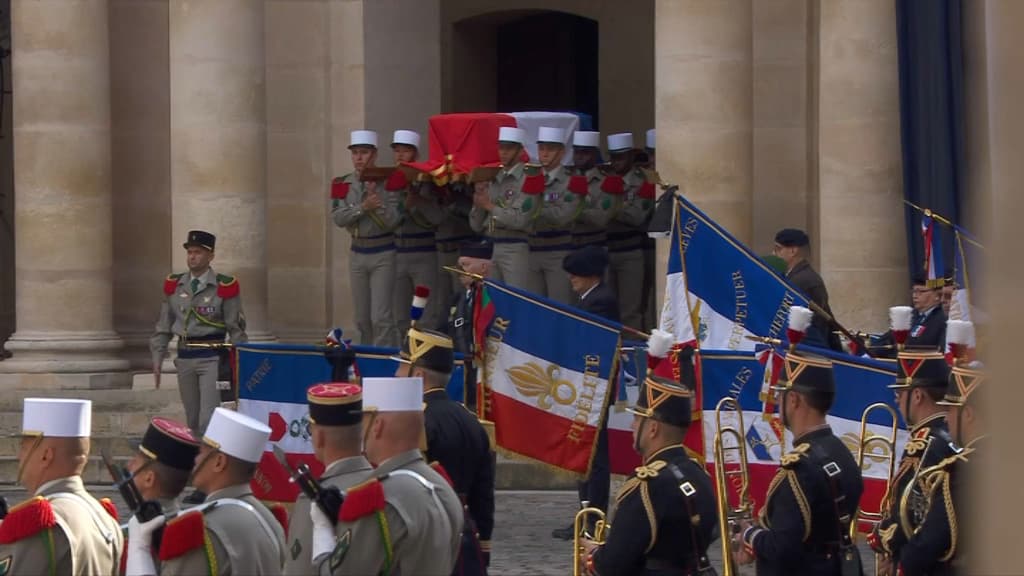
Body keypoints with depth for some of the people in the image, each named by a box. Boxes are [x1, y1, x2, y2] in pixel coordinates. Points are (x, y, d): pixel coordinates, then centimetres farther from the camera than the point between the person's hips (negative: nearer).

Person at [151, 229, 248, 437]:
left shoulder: (224, 287, -5)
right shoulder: (174, 285, 7)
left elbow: (236, 328, -1)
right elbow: (164, 326, 14)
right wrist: (157, 359, 10)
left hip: (212, 358, -5)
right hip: (185, 357, 5)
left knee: (208, 419, -13)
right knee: (192, 420, 12)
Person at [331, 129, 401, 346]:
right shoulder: (343, 184, 4)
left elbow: (392, 221, -15)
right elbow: (338, 217, -6)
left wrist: (375, 195, -24)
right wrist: (363, 208, -20)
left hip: (383, 254, -5)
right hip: (358, 253, 5)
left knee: (381, 318, -12)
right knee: (362, 319, 9)